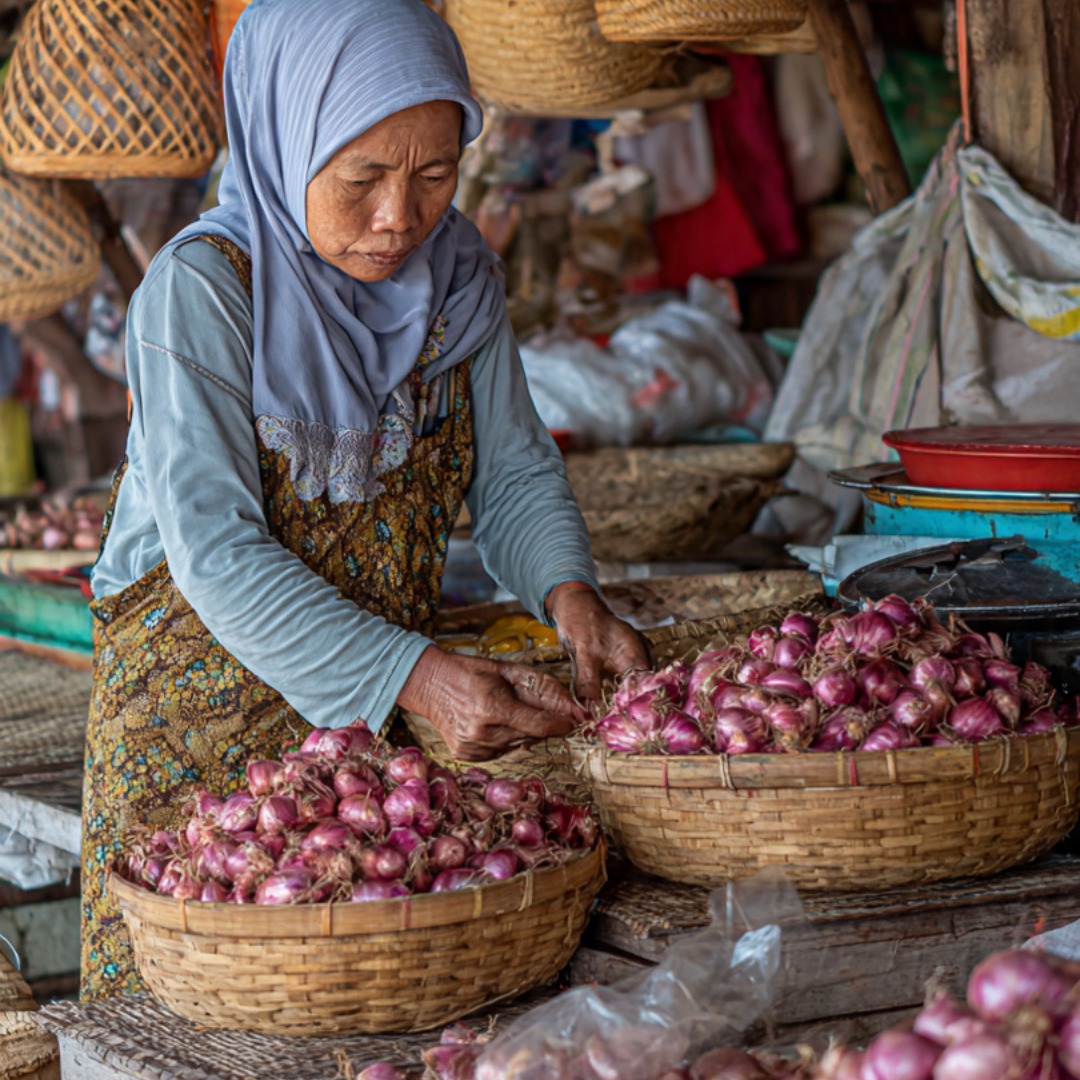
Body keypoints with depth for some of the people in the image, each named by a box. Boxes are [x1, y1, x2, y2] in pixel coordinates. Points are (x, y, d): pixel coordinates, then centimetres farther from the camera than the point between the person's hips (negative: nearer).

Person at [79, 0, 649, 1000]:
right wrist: (417, 676, -33)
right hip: (203, 720, -4)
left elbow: (514, 469, 7)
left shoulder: (457, 275, -1)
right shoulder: (199, 289, -19)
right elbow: (216, 550, -24)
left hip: (396, 713, 5)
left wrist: (568, 590, -14)